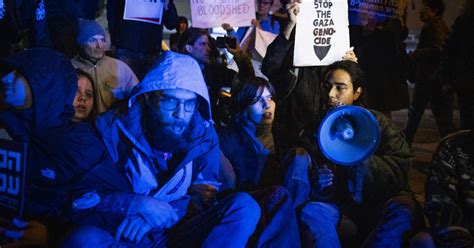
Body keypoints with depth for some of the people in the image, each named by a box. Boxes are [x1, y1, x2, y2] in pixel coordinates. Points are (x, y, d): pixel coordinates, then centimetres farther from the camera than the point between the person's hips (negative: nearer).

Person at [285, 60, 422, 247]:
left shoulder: (377, 122, 0)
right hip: (337, 202, 1)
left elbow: (399, 172, -10)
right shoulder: (317, 125, 6)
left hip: (377, 202, -1)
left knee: (403, 210, -31)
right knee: (311, 210, -28)